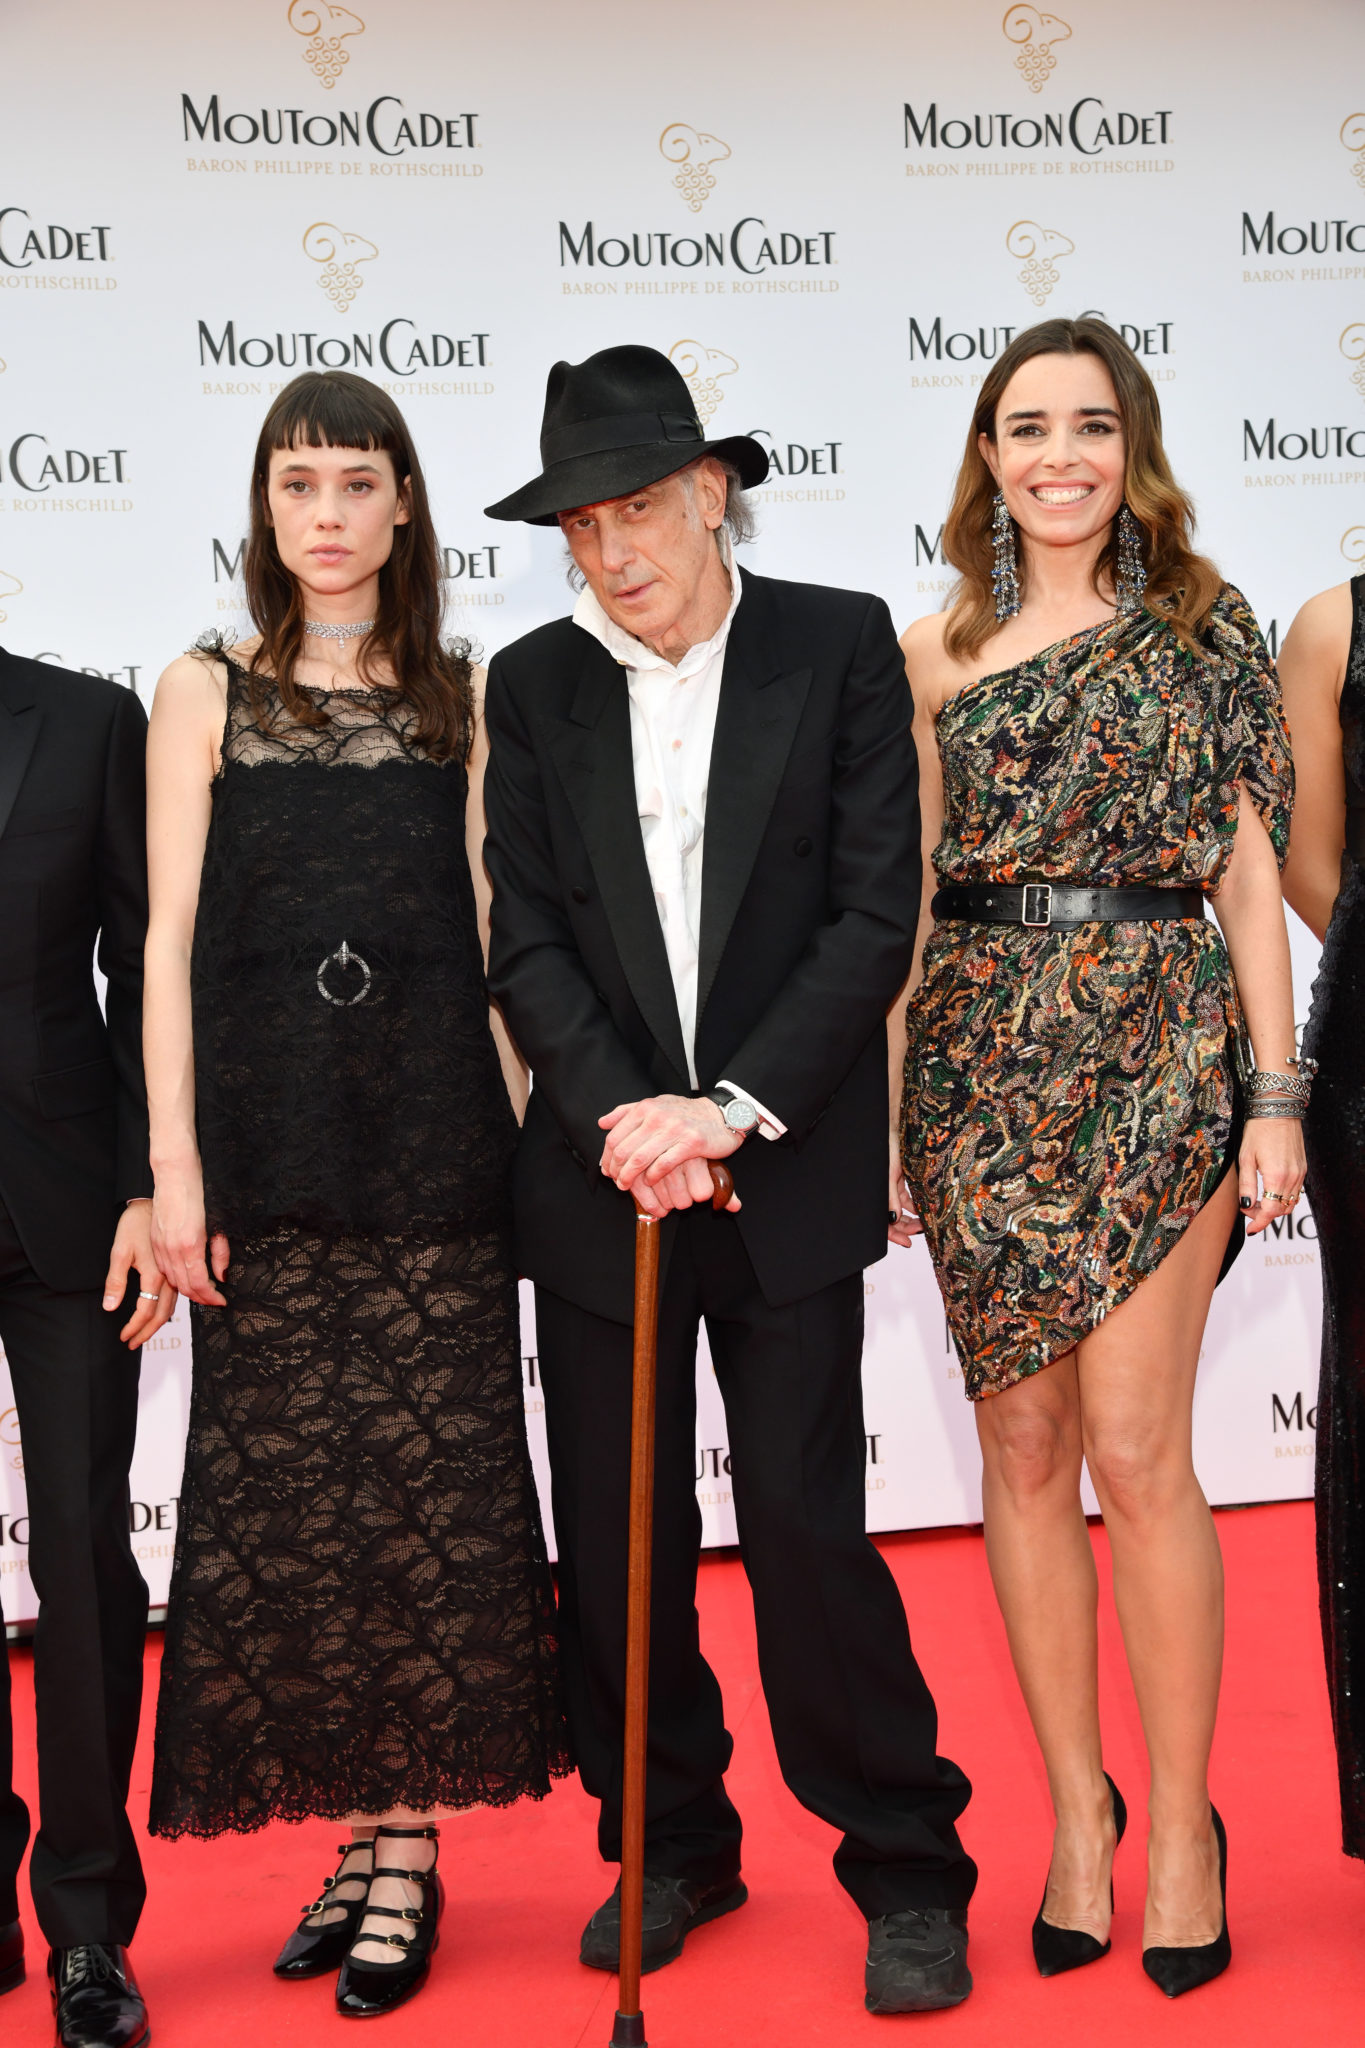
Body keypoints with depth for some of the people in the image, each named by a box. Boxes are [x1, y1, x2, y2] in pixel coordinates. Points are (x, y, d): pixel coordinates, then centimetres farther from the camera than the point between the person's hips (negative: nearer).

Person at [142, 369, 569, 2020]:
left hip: (434, 1145, 0)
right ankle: (363, 1833, 16)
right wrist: (175, 1166, -5)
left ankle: (404, 1845, 11)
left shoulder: (459, 698, 8)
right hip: (269, 1147, 0)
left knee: (427, 1485, 0)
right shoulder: (206, 695, 5)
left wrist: (530, 1130, 1)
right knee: (287, 1491, 3)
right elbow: (171, 938, 1)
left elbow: (488, 924, 8)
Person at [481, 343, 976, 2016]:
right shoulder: (533, 685, 7)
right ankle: (672, 1847, 28)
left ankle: (906, 1867, 17)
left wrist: (735, 1108, -14)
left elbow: (876, 914, -6)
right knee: (615, 1544, 9)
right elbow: (526, 939, 2)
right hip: (601, 1175, 3)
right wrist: (617, 1116, -13)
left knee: (809, 1533, -2)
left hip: (789, 1173, -3)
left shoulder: (841, 645, 0)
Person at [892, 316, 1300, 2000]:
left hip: (1160, 1053, -2)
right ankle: (1076, 1807, 20)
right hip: (980, 1059, 2)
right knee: (1022, 1447, 6)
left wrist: (1275, 1091, -3)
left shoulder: (1205, 625, 5)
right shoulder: (933, 654, 8)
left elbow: (1250, 867, 3)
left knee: (1133, 1446, -7)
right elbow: (905, 897, 9)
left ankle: (1182, 1816, 10)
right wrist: (878, 1113, 5)